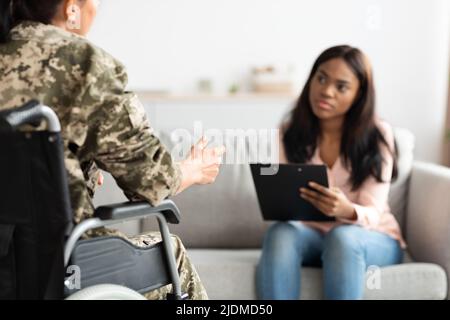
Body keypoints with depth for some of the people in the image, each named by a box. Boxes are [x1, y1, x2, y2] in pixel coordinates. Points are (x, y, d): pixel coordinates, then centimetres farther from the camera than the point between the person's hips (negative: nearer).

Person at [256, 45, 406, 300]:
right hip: (311, 233, 2)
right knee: (281, 233, -31)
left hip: (373, 238, -1)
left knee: (341, 238, -36)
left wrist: (348, 211, -40)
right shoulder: (290, 132, -3)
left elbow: (372, 213, -16)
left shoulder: (378, 135, -10)